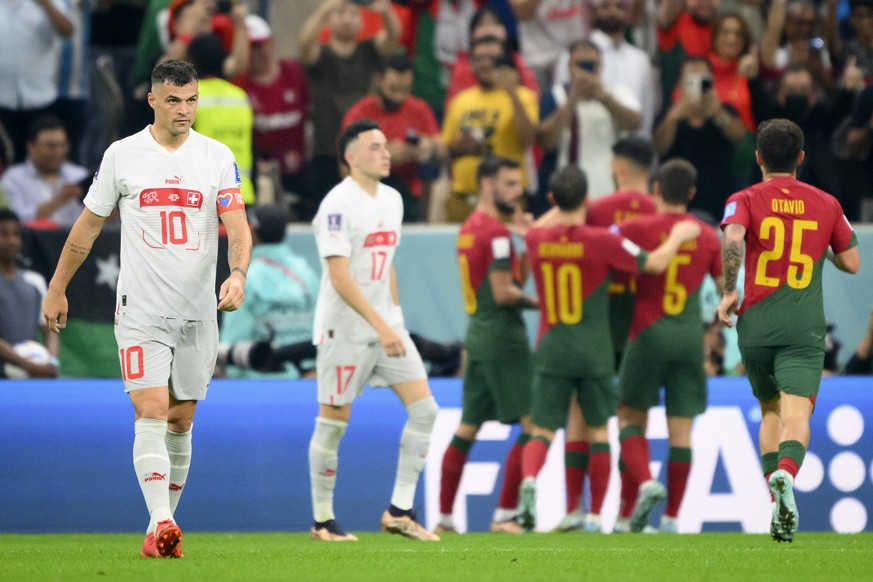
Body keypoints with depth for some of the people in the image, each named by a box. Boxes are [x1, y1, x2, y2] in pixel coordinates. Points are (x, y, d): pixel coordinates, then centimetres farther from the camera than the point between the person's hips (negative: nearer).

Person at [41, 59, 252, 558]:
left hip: (198, 312, 2)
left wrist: (238, 274, -24)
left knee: (181, 421, 8)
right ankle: (161, 523, -23)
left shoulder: (218, 157, 2)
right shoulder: (122, 155, 0)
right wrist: (57, 289, 14)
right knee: (151, 413, -16)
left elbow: (238, 228, -5)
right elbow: (87, 228, 10)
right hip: (140, 310, -2)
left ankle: (164, 526, 20)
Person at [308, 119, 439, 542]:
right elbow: (340, 277, -21)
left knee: (424, 409, -2)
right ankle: (323, 520, 12)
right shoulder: (338, 205, -15)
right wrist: (380, 326, -25)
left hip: (386, 327, 8)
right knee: (334, 421, 0)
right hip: (344, 329, -8)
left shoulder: (391, 199, 11)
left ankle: (399, 511, 3)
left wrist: (395, 319, 15)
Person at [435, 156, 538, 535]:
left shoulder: (468, 229, 15)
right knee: (532, 426, -7)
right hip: (502, 337, -10)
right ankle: (505, 514, -9)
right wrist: (539, 302, -6)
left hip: (477, 335, 10)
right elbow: (504, 294, -19)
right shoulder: (495, 232, -14)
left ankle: (444, 517, 13)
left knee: (467, 429, 12)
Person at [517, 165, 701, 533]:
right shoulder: (600, 241, -10)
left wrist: (563, 205, 37)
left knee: (542, 431, 0)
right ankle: (595, 515, 13)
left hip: (551, 349, 2)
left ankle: (529, 480, -31)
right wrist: (678, 236, 12)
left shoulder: (536, 239, 0)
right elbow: (655, 264, -5)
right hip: (594, 352, -2)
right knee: (598, 431, 12)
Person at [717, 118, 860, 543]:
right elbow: (851, 263, 15)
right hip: (805, 328, -1)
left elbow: (732, 240, -19)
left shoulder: (745, 200, 2)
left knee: (770, 411, 20)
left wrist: (729, 291, -10)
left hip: (756, 323, 1)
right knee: (796, 413, -13)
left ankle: (778, 503, 13)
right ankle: (786, 475, -43)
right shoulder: (826, 204, 8)